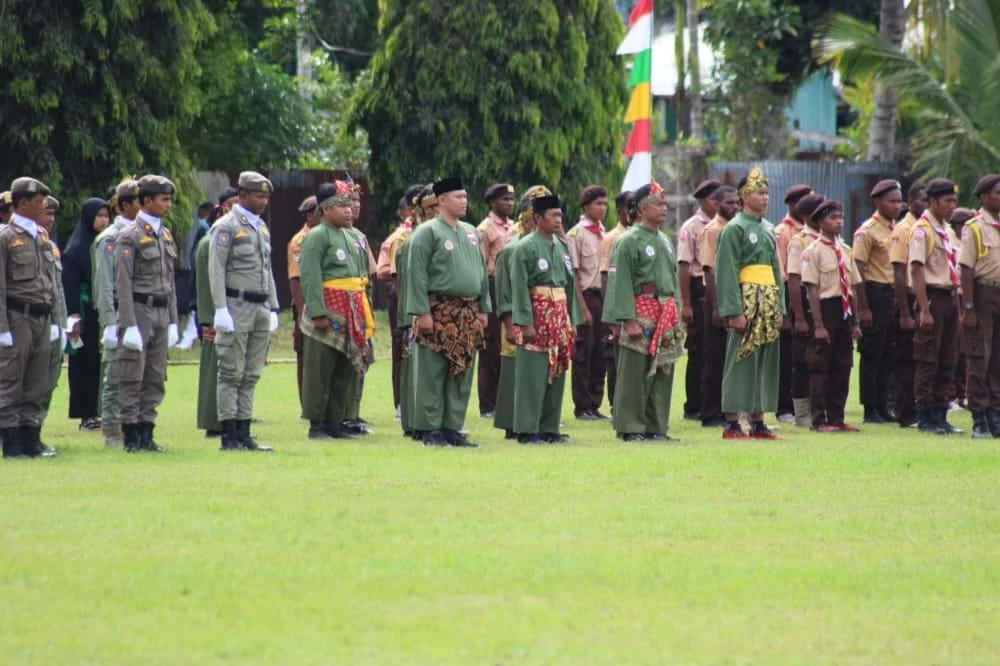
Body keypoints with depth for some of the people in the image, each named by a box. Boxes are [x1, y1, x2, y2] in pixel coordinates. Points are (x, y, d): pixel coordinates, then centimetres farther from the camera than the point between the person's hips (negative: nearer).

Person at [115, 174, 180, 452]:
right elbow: (123, 283, -13)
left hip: (161, 312, 7)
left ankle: (146, 434, 11)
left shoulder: (166, 235, 14)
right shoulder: (129, 236, -9)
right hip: (139, 311, -7)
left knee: (156, 379, 7)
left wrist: (173, 321, 14)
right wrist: (129, 325, -18)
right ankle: (131, 437, -2)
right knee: (132, 378, -4)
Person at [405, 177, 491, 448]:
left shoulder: (471, 232, 16)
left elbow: (481, 272, 21)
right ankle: (431, 430, 0)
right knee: (433, 374, -3)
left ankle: (452, 427, 13)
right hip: (439, 311, -7)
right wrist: (422, 312, -16)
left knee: (462, 375, 8)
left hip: (468, 313, 7)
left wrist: (483, 309, 14)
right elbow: (416, 274, -10)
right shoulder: (427, 232, -6)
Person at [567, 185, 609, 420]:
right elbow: (573, 274, -9)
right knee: (583, 354, -2)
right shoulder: (576, 234, -6)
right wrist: (582, 308, -13)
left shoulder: (604, 234, 13)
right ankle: (582, 407, 4)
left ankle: (595, 404, 14)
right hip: (587, 295, -6)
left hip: (604, 296, 6)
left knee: (600, 354, 8)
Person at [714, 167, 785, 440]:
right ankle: (732, 424, -5)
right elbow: (727, 272, -13)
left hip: (769, 303, 8)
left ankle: (758, 422, 13)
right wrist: (735, 312, -19)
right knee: (741, 363, -7)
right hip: (747, 302, -8)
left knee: (766, 363, 8)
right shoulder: (735, 229, -8)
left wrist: (780, 308, 13)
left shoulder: (768, 229, 16)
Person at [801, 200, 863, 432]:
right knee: (821, 367, -2)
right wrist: (818, 325, -17)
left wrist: (854, 322, 13)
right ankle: (819, 419, 3)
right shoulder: (814, 251, -8)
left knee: (843, 366, 8)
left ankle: (836, 418, 15)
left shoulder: (845, 250, 12)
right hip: (826, 309, -7)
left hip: (845, 311, 7)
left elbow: (853, 286, 15)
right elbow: (812, 290, -12)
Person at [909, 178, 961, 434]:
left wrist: (958, 304, 13)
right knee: (927, 360, -4)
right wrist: (924, 310, -20)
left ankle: (940, 414, 15)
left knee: (948, 361, 9)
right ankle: (925, 417, 0)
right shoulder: (921, 230, -10)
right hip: (932, 296, -8)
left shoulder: (947, 231, 16)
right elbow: (917, 270, -15)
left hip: (950, 297, 8)